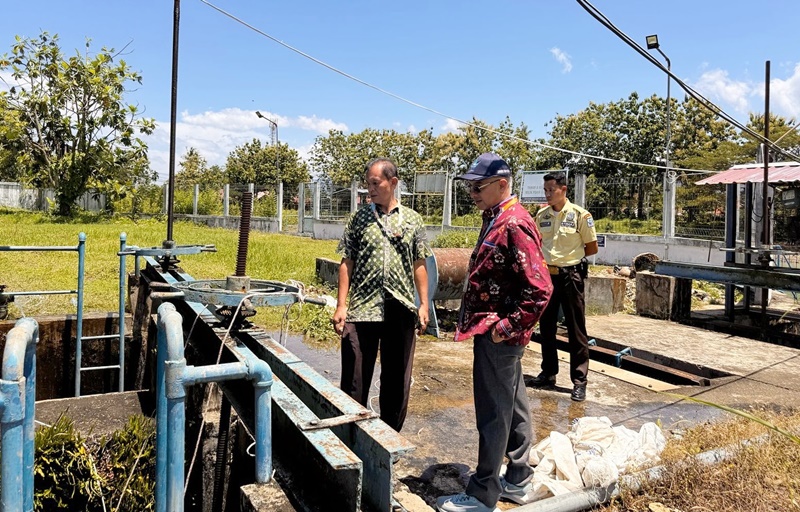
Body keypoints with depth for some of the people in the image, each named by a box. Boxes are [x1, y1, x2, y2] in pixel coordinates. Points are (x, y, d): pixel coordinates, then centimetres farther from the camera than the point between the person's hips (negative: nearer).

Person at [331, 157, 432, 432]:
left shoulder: (412, 219, 6)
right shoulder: (359, 218, 4)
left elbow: (419, 265, 7)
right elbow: (347, 263, 2)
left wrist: (423, 304, 1)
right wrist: (341, 306, -5)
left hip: (401, 312, 1)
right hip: (361, 310, -1)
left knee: (397, 380, 12)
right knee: (355, 380, 4)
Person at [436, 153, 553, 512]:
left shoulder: (515, 225, -19)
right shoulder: (496, 219, 12)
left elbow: (539, 289, -24)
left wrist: (508, 327, -20)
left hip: (497, 335, -10)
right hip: (494, 330, 10)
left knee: (493, 413, 1)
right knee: (513, 405, 18)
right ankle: (518, 481, 32)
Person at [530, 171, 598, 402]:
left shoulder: (580, 215, -9)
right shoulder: (541, 215, 6)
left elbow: (592, 247, -2)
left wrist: (569, 258, 4)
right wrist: (547, 260, 3)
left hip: (570, 276, -5)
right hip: (546, 275, 5)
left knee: (576, 330, 0)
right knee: (546, 327, 13)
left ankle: (579, 381, 7)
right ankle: (548, 374, 26)